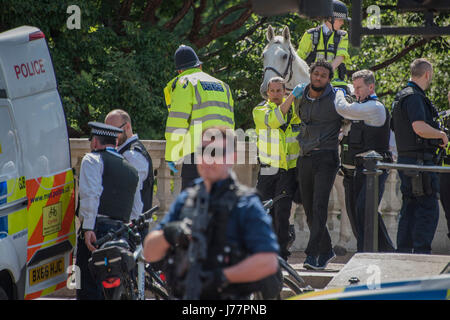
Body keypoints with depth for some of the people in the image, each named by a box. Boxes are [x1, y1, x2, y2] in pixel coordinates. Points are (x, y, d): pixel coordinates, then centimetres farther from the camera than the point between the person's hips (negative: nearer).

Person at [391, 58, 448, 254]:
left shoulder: (401, 96, 19)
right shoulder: (414, 97, -14)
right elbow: (420, 127, -26)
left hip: (405, 158, 10)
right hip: (419, 160, -10)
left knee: (410, 208, 12)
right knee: (428, 209, -8)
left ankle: (403, 252, 13)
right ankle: (421, 253, -11)